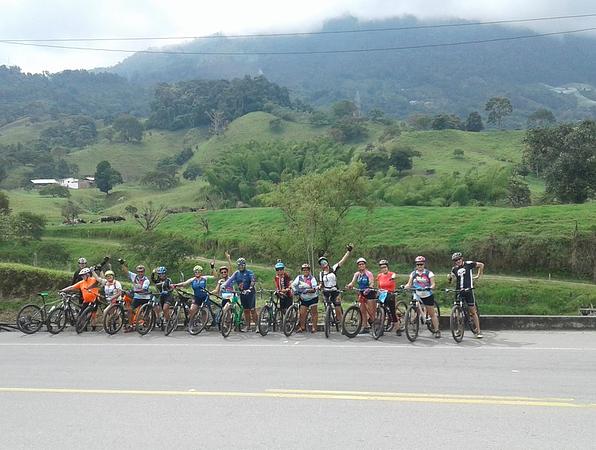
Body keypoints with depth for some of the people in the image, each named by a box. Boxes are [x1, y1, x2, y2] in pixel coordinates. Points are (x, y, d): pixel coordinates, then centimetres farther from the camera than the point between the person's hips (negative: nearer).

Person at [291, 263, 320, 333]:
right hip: (304, 298, 3)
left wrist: (308, 290, -35)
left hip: (312, 298, -3)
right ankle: (302, 327, 15)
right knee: (302, 313, 0)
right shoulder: (299, 277, -1)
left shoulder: (312, 278, -12)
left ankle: (314, 328, 9)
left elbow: (315, 289, -21)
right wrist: (296, 291, -14)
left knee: (314, 313, 2)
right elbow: (293, 285, -1)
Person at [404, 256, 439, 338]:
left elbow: (433, 284, -8)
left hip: (427, 296, -2)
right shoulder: (413, 273, 6)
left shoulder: (429, 273, -3)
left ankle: (437, 331, 9)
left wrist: (429, 288, -30)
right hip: (417, 296, 2)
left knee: (432, 314, 3)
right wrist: (404, 287, -18)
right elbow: (409, 284, 3)